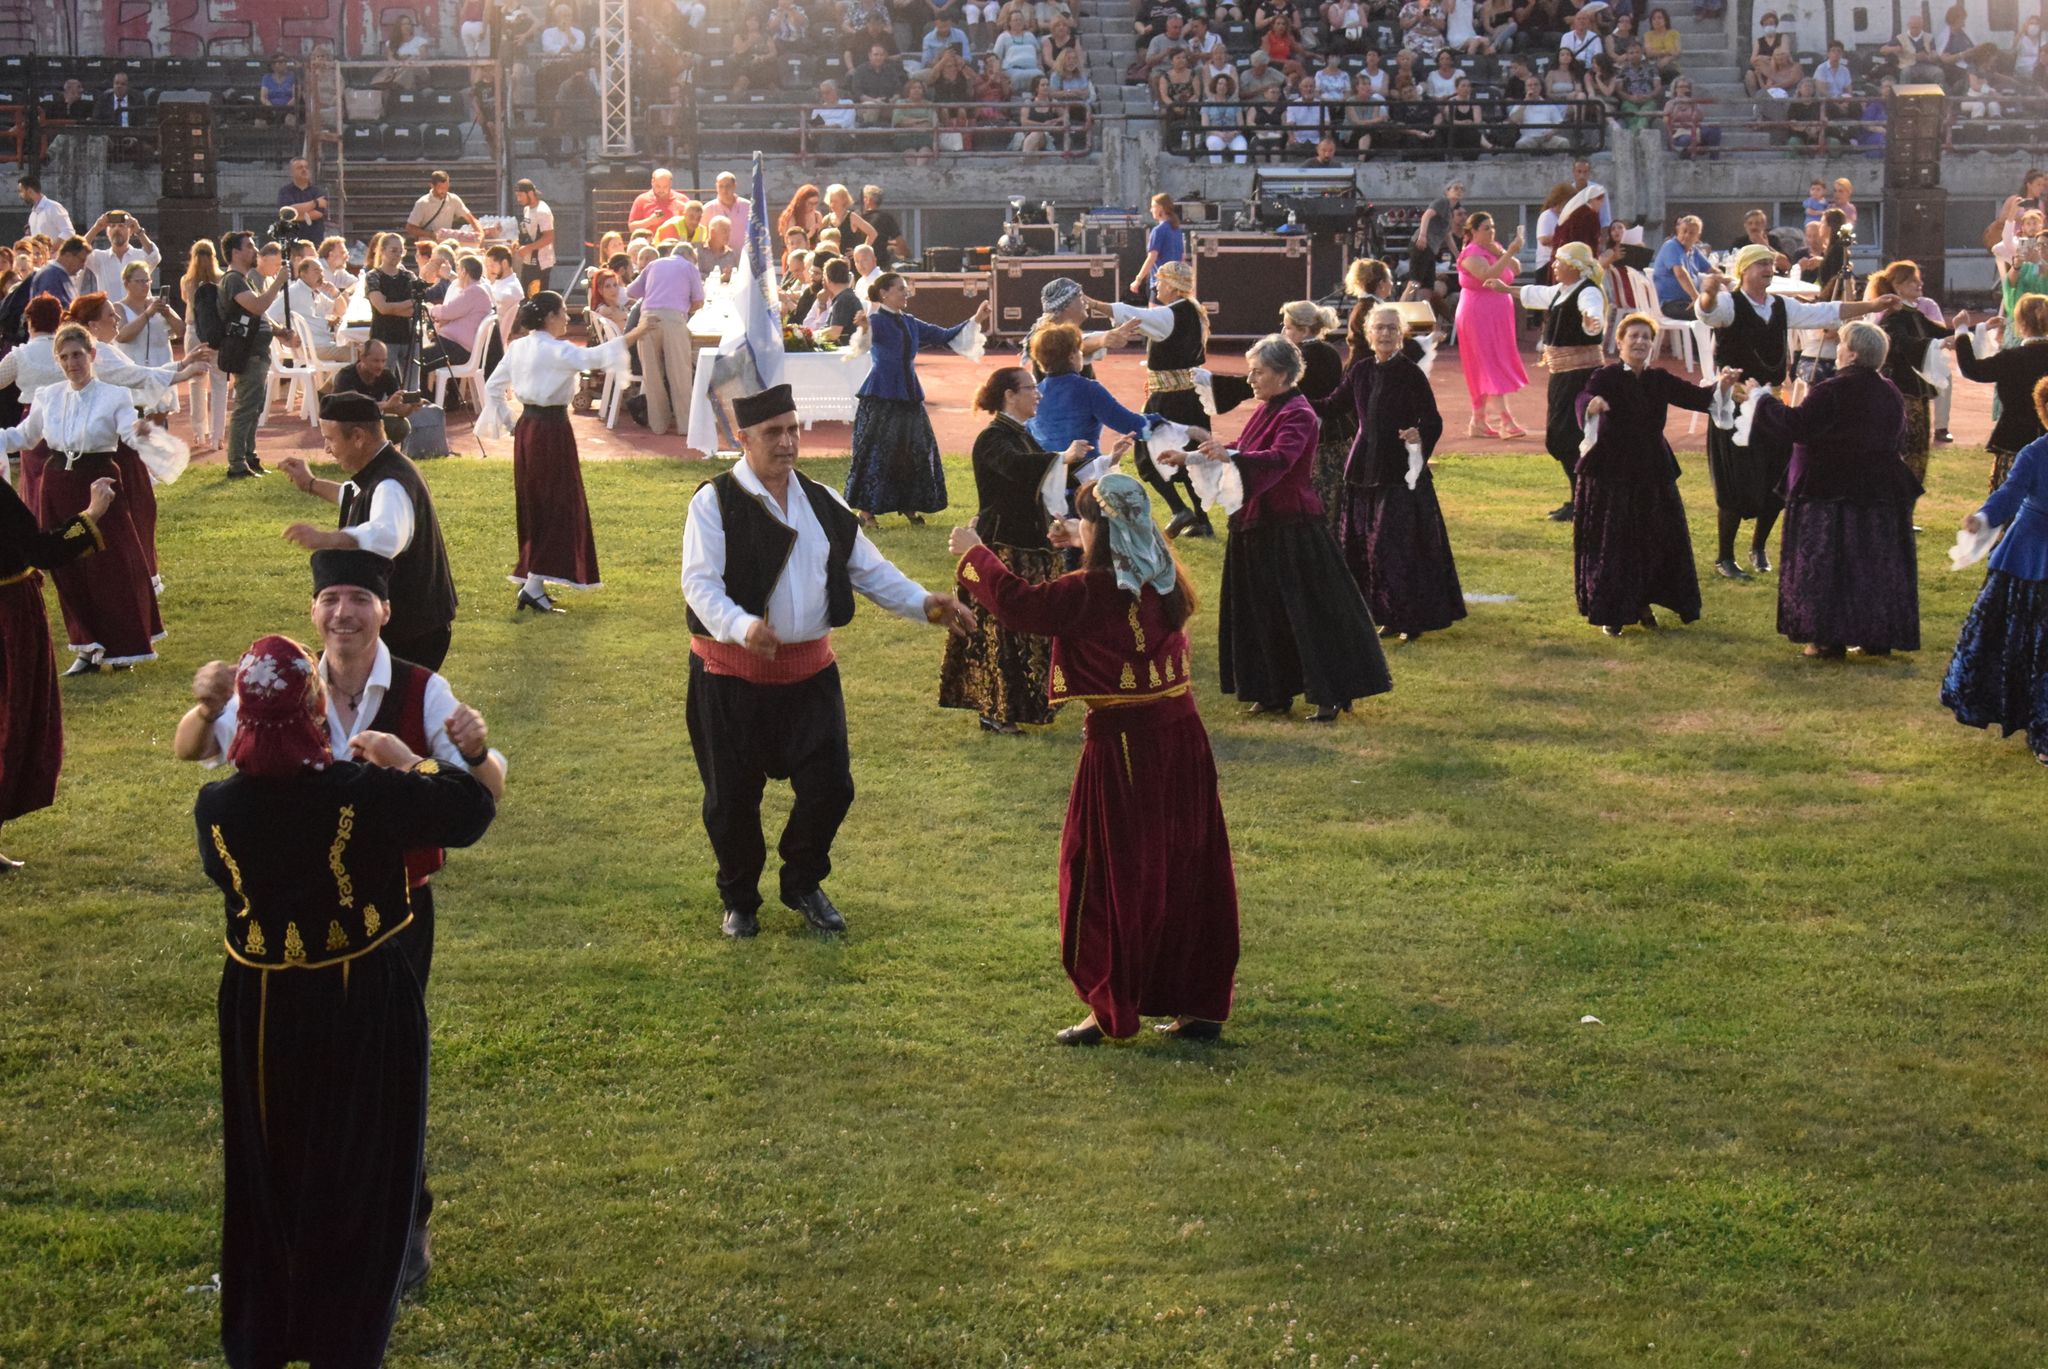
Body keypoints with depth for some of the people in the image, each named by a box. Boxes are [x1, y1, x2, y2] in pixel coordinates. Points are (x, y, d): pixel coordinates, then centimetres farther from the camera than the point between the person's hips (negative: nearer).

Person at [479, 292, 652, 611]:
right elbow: (594, 357, -31)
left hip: (527, 429, 8)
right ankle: (534, 586, -10)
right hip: (552, 429, -8)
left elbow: (493, 387, 12)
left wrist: (507, 423, 17)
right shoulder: (556, 351, -17)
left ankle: (531, 582, 20)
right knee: (558, 509, -4)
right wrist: (634, 335, -32)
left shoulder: (517, 347, 8)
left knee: (534, 507, 16)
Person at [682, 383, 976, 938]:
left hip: (809, 670, 4)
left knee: (830, 787, 3)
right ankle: (739, 899, 27)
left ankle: (803, 884, 28)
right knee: (732, 797, 6)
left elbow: (869, 570, 10)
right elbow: (700, 582, -19)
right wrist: (742, 627, -37)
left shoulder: (822, 503, 8)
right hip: (732, 676, -4)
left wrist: (924, 604, -6)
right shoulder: (715, 503, -10)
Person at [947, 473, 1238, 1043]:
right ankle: (1200, 1005, 18)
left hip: (1123, 744, -7)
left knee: (1107, 873, 5)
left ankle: (1111, 1009, 11)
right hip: (1181, 736, 7)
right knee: (1190, 869, 12)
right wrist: (1086, 550, 35)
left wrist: (974, 554, -2)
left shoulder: (1092, 592, -18)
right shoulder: (1164, 582, 5)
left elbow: (1020, 604, -16)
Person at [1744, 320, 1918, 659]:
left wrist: (1763, 399, -8)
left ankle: (1830, 639, 2)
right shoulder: (1890, 393, 5)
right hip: (1882, 492, 6)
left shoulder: (1832, 392, -18)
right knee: (1877, 563, 12)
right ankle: (1878, 637, 15)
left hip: (1832, 493, -6)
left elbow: (1795, 425, -21)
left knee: (1828, 566, 2)